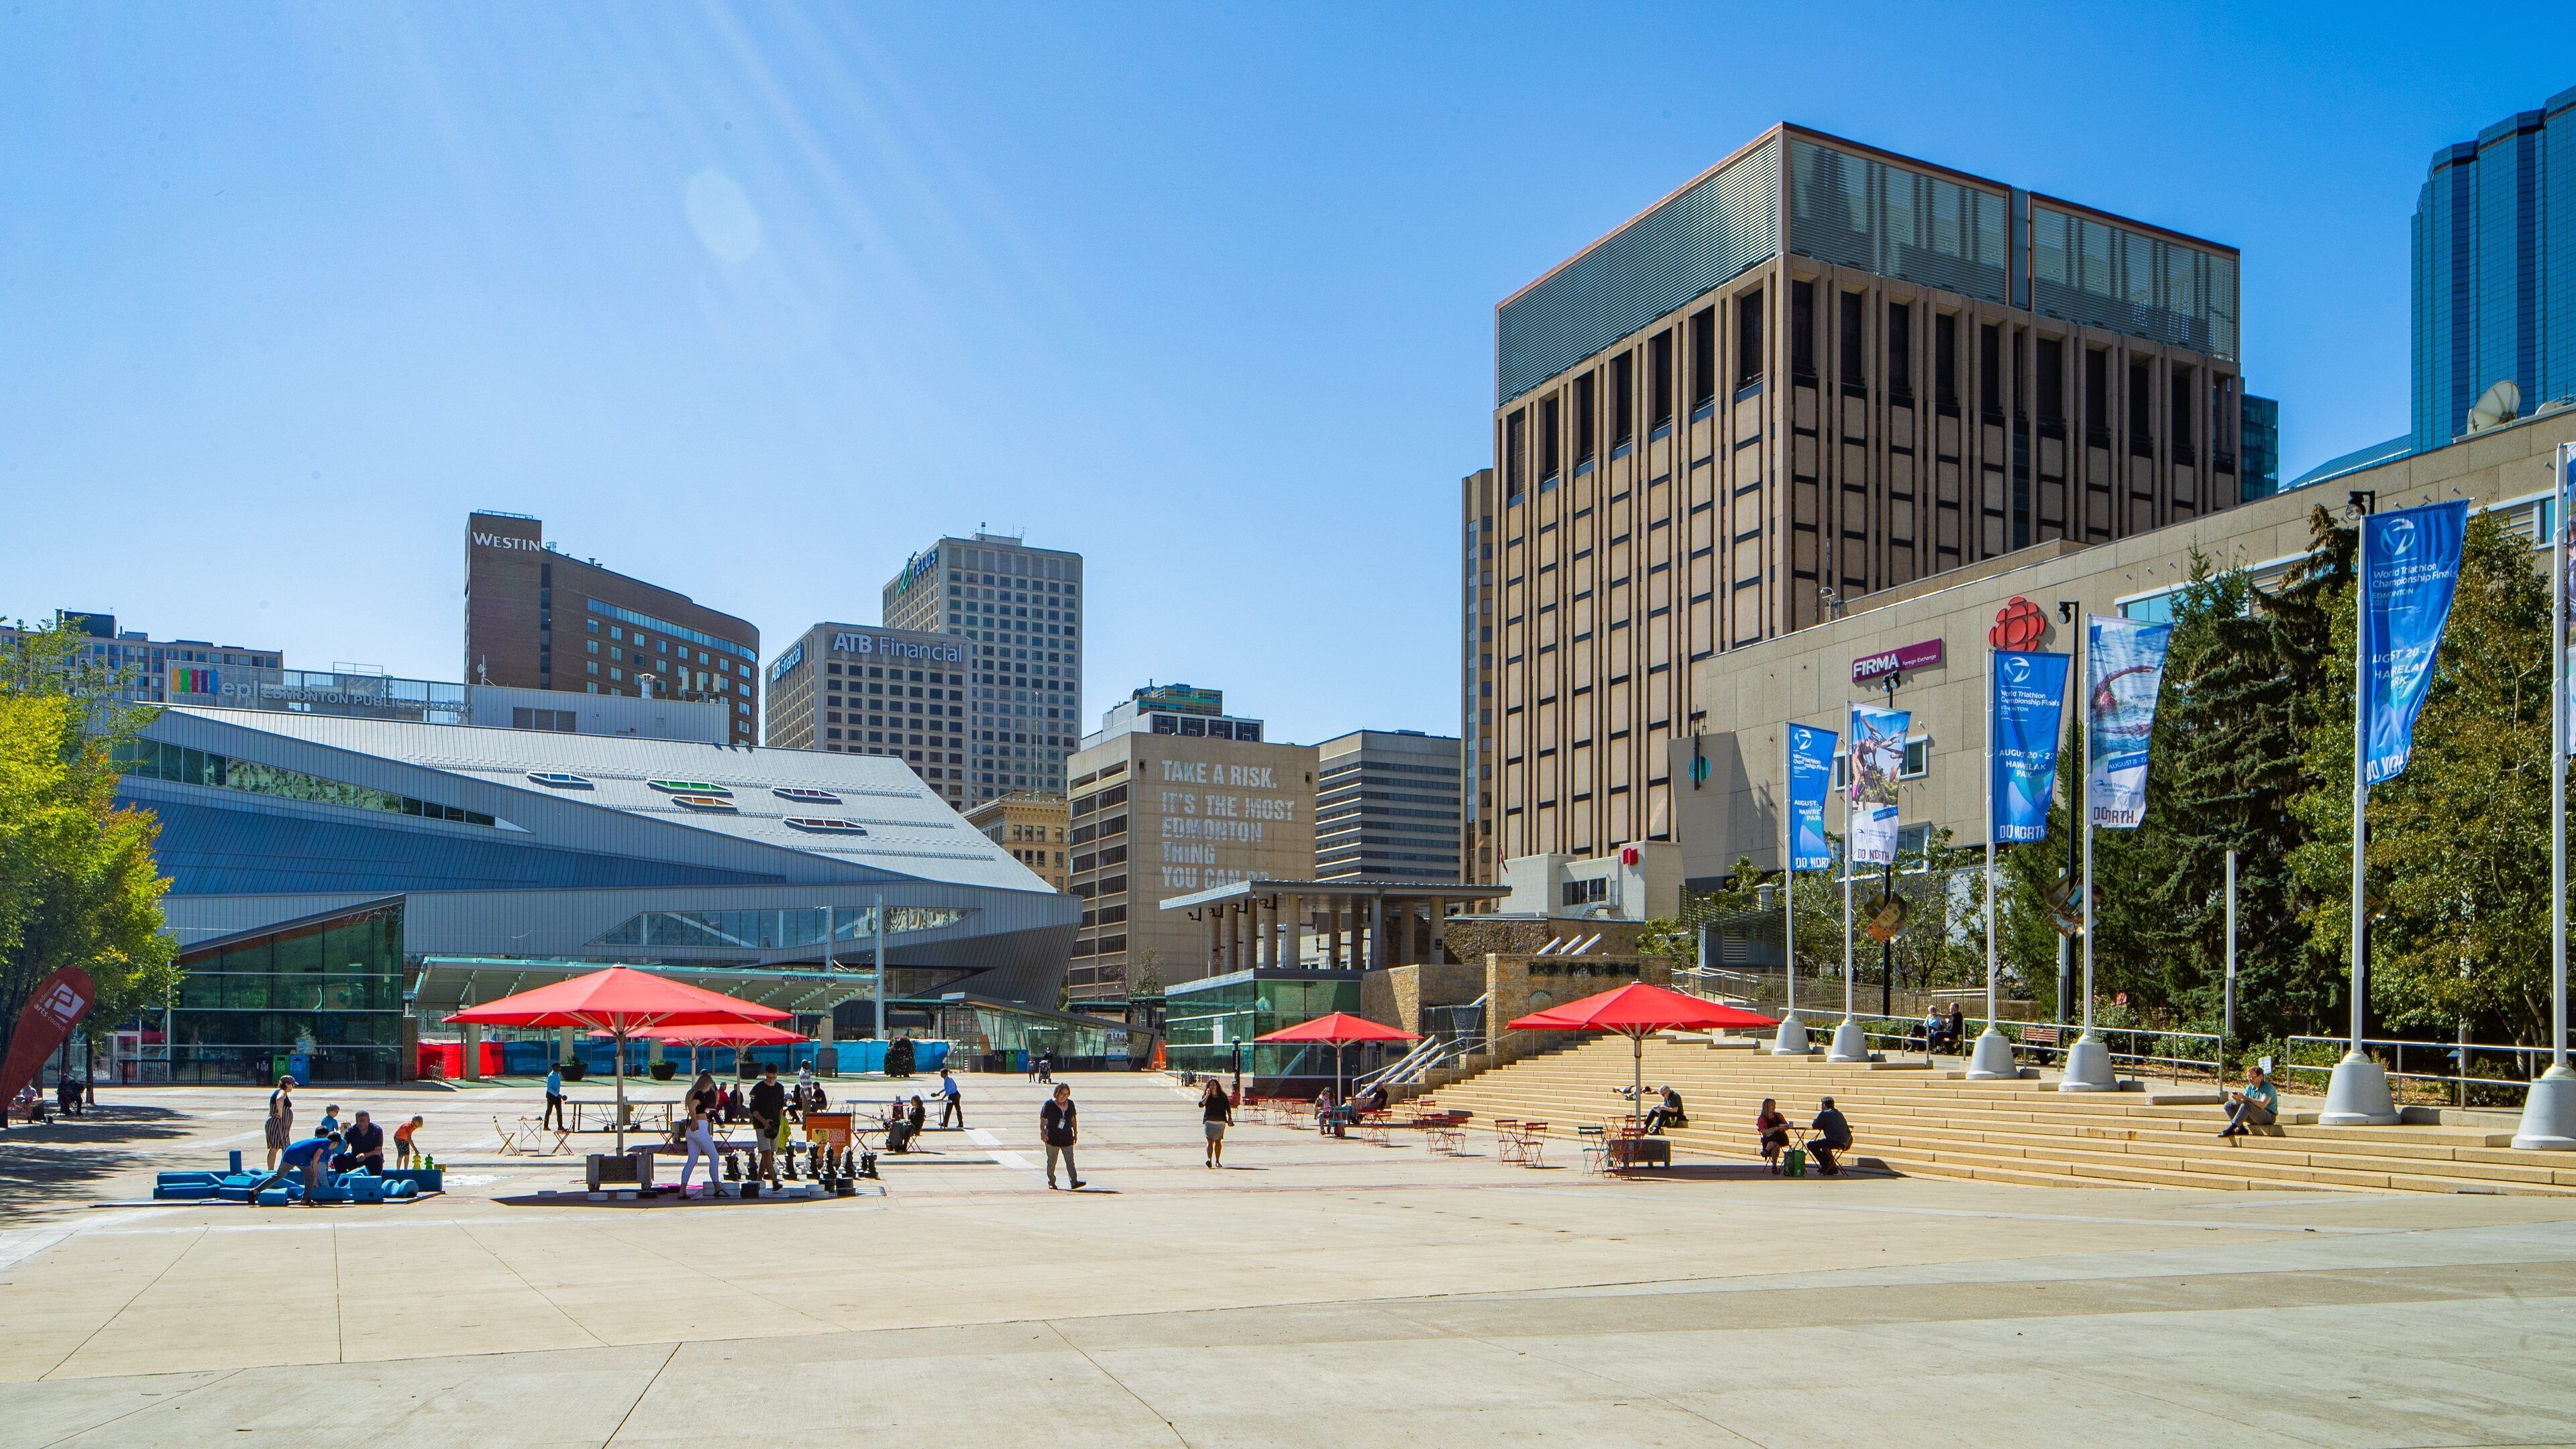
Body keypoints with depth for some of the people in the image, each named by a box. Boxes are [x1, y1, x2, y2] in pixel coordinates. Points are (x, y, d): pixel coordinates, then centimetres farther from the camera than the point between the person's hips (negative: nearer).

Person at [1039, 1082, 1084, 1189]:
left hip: (1067, 1138, 3)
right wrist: (1042, 1132, -13)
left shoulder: (1070, 1104, 7)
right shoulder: (1049, 1104, -6)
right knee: (1051, 1162, 6)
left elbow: (1073, 1119, 16)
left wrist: (1075, 1133, 17)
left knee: (1070, 1161, -5)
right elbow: (1043, 1119, -3)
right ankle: (1051, 1182, 18)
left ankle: (1074, 1182, -10)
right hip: (1052, 1138, -3)